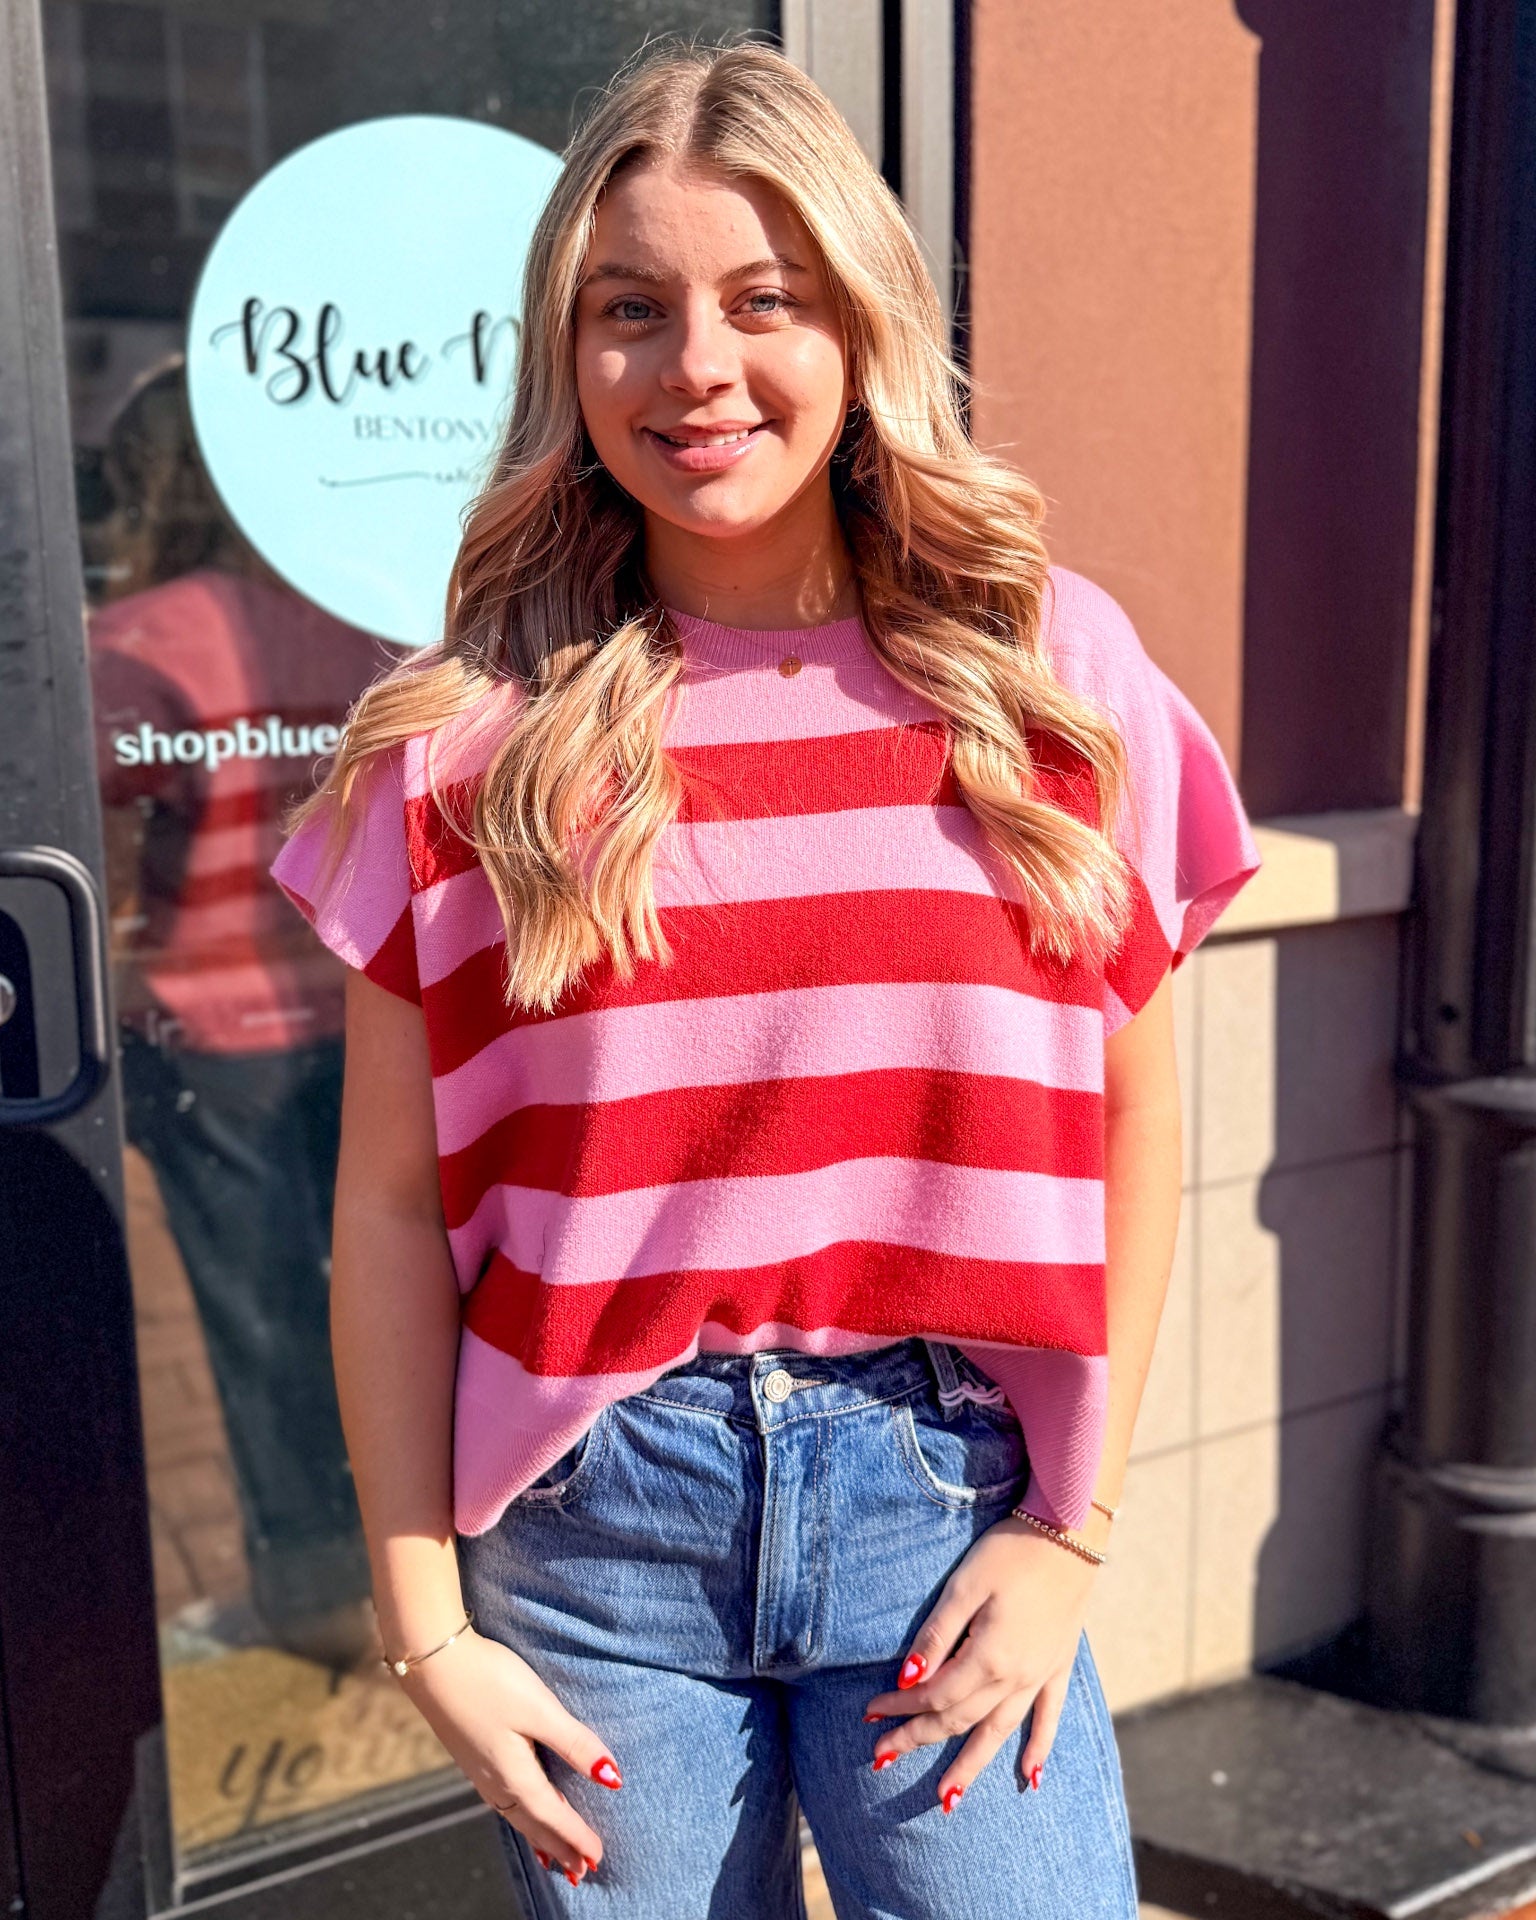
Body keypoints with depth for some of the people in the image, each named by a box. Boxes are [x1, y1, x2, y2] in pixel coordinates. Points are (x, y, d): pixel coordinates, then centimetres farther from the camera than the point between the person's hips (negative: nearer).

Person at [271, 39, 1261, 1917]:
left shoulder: (1050, 668, -1)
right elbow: (392, 1204, -1)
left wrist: (1073, 1526, -1)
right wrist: (425, 1624, -2)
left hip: (950, 1492, 1)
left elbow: (1129, 1124, 3)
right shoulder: (467, 737, -3)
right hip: (593, 1517, 0)